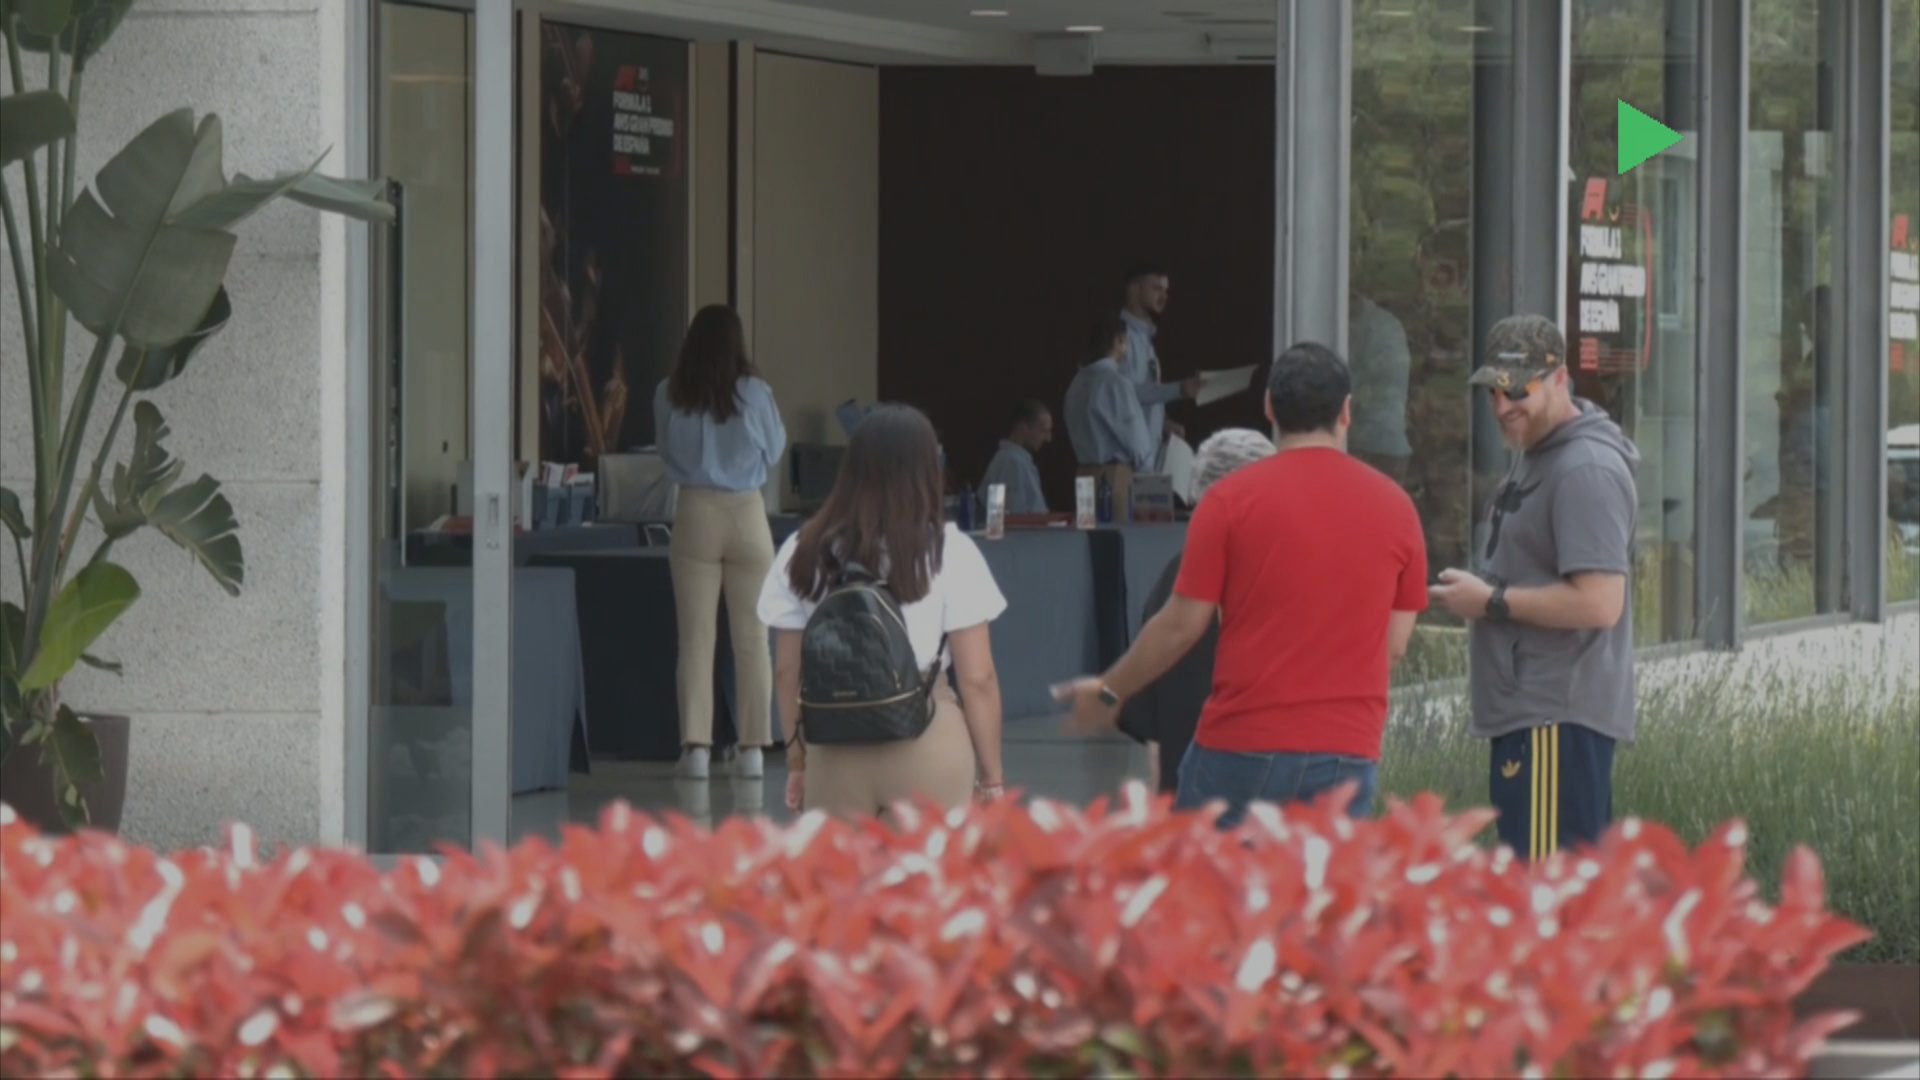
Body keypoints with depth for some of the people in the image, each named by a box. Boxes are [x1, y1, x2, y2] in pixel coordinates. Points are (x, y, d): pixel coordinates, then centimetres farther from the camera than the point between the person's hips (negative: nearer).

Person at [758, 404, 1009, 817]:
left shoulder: (805, 552, 3)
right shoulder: (949, 553, -5)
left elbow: (787, 671, 8)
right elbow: (977, 678, -5)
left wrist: (796, 757, 20)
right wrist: (991, 775, 4)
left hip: (835, 751, 3)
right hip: (927, 751, -3)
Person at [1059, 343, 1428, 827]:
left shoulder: (1232, 500, -4)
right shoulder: (1394, 506, 4)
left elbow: (1182, 625, -2)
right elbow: (1395, 644, 8)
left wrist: (1109, 692, 13)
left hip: (1244, 747, -2)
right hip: (1348, 752, 2)